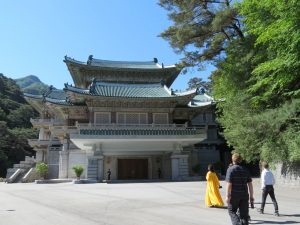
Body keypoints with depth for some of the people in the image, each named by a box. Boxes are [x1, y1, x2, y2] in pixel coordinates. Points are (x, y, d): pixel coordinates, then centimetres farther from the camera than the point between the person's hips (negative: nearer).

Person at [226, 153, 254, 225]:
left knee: (232, 211, 11)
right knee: (244, 213, 10)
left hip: (234, 195, -4)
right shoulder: (245, 170, 8)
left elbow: (229, 184, -14)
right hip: (244, 195, 4)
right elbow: (250, 184, 7)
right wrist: (251, 196, 11)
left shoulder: (230, 169, -7)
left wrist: (227, 196, -11)